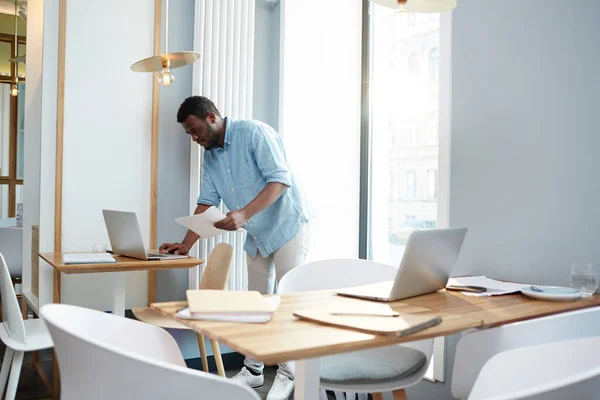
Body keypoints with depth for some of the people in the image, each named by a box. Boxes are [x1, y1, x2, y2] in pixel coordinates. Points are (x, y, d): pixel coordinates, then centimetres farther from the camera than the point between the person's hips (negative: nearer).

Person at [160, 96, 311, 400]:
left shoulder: (255, 133, -17)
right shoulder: (210, 157, 6)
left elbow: (280, 179, -24)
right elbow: (206, 203, 7)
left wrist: (244, 214, -35)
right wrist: (185, 244, -1)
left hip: (287, 226, -7)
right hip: (256, 236, 7)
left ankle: (288, 373, 7)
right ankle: (253, 370, 21)